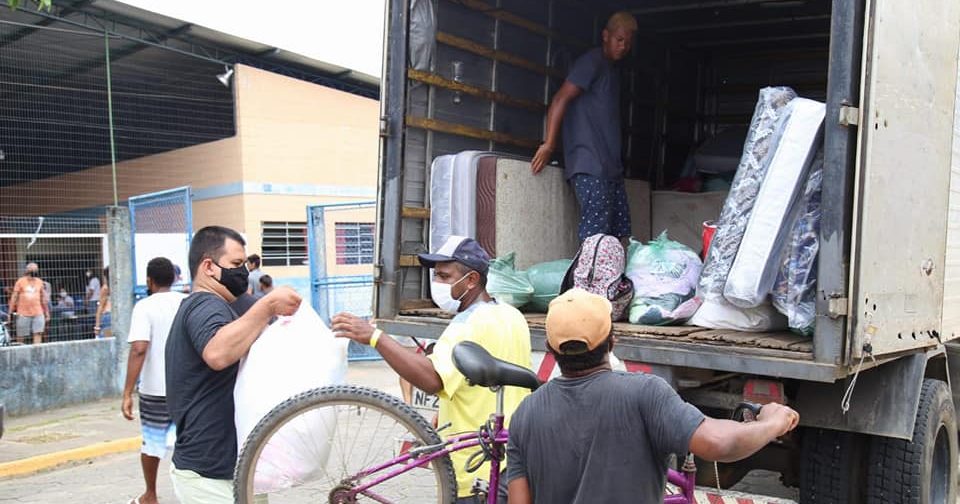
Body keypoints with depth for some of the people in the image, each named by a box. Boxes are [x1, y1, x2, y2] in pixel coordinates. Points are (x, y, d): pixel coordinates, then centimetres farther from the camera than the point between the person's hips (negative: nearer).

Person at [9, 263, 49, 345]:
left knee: (38, 334, -8)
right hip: (23, 314, -2)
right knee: (20, 337, 2)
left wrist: (46, 313, 17)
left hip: (38, 313, 2)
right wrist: (11, 312, -3)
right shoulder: (20, 281, 0)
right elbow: (14, 297, 1)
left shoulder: (40, 282, 10)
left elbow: (43, 299, 17)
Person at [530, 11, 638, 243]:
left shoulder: (611, 71, 22)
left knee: (619, 234, 6)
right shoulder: (592, 61, -5)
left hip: (610, 166, 9)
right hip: (589, 165, -9)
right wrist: (549, 144, -19)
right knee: (595, 235, -14)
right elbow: (561, 99, -13)